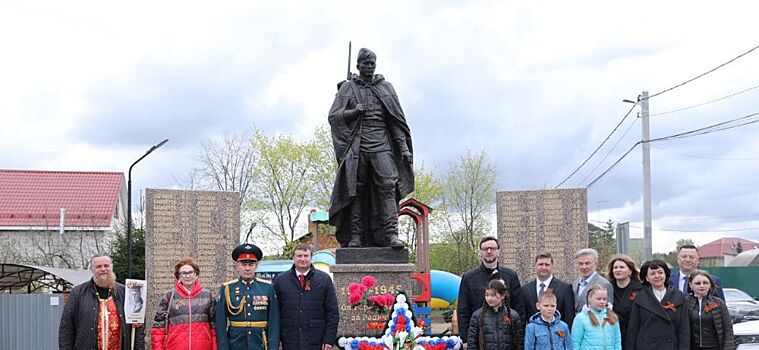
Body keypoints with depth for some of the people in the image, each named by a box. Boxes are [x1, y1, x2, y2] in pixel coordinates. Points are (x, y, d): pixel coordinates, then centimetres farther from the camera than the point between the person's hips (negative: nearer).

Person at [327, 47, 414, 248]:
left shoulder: (385, 88, 16)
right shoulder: (347, 88, 13)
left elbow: (397, 120, 14)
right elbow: (333, 116, 7)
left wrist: (404, 146, 5)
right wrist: (353, 112, -11)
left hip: (381, 146, 1)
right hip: (357, 147, 0)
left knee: (388, 185, -14)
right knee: (356, 190, -4)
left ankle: (391, 234, -19)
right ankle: (355, 236, -1)